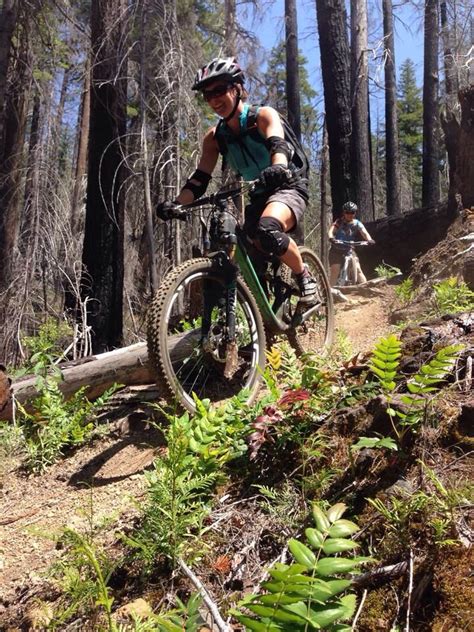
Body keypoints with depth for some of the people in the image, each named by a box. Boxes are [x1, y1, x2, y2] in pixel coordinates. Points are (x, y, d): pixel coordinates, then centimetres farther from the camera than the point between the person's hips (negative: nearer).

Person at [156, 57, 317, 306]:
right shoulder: (214, 137, 2)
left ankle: (305, 277, -14)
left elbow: (278, 145, -32)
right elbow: (199, 180, -5)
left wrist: (278, 168, -56)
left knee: (268, 230, -36)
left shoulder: (263, 116, -11)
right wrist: (174, 204, -24)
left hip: (288, 187, -6)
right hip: (258, 196, 6)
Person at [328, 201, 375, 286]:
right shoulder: (339, 222, -5)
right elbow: (332, 230, -21)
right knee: (334, 271, -14)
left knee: (358, 269, -13)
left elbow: (364, 232, -16)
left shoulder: (357, 223, 0)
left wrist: (369, 239, -38)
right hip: (336, 251, -2)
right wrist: (331, 238, -44)